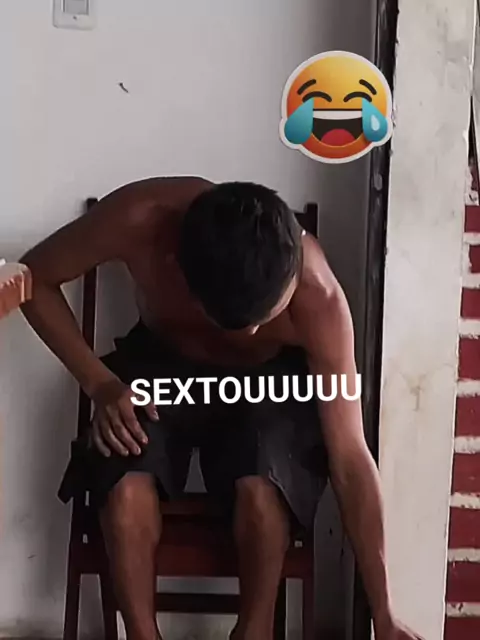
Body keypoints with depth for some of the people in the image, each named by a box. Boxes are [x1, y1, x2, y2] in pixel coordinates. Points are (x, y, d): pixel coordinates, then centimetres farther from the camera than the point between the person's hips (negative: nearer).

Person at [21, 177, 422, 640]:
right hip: (160, 364, 1)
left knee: (260, 485, -32)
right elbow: (34, 277, -13)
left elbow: (350, 459, -27)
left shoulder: (317, 295, -33)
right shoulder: (141, 218, -33)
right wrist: (99, 382, -24)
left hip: (268, 378, -1)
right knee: (125, 486, -28)